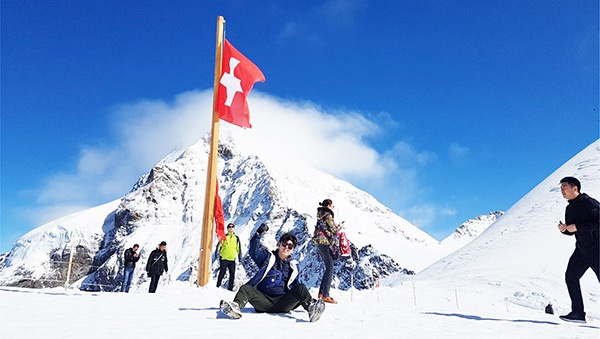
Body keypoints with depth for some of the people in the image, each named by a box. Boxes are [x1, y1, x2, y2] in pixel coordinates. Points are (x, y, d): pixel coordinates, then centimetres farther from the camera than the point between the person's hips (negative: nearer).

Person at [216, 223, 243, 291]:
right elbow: (219, 245, -2)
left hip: (232, 259, 3)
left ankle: (230, 288, 13)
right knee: (222, 272, -5)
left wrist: (240, 258, 13)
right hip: (224, 258, -3)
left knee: (232, 274, 4)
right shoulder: (224, 237, 2)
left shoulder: (236, 238, 11)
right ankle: (218, 286, 6)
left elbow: (238, 248, 15)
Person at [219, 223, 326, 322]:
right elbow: (254, 251, -8)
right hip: (264, 301, -1)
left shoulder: (293, 266, 19)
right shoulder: (268, 257, 12)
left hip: (282, 305, 1)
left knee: (300, 287, -23)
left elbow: (294, 286, 24)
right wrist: (258, 233, -21)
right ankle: (236, 307, -54)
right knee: (245, 288, -27)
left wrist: (307, 301, 10)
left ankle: (312, 308, -44)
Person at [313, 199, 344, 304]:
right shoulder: (328, 215, -10)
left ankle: (321, 293, 15)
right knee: (330, 269, -9)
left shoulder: (320, 216, 18)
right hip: (325, 243, -10)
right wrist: (340, 227, 8)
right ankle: (325, 295, -13)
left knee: (328, 268, 14)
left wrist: (336, 226, 18)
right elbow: (333, 230, -11)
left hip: (319, 243, 10)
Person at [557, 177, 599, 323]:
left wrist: (577, 227, -23)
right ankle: (578, 312, 5)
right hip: (581, 249, 8)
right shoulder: (570, 208, 11)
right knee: (571, 277, 1)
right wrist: (563, 229, -5)